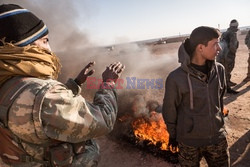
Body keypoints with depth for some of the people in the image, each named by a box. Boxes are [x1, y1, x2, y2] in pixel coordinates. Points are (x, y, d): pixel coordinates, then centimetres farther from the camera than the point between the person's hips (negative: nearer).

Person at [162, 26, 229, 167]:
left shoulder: (219, 70, -7)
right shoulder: (176, 78, -21)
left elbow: (220, 98, 9)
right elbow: (170, 110, -9)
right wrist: (173, 136, 3)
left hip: (218, 137, 4)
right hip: (189, 141, -4)